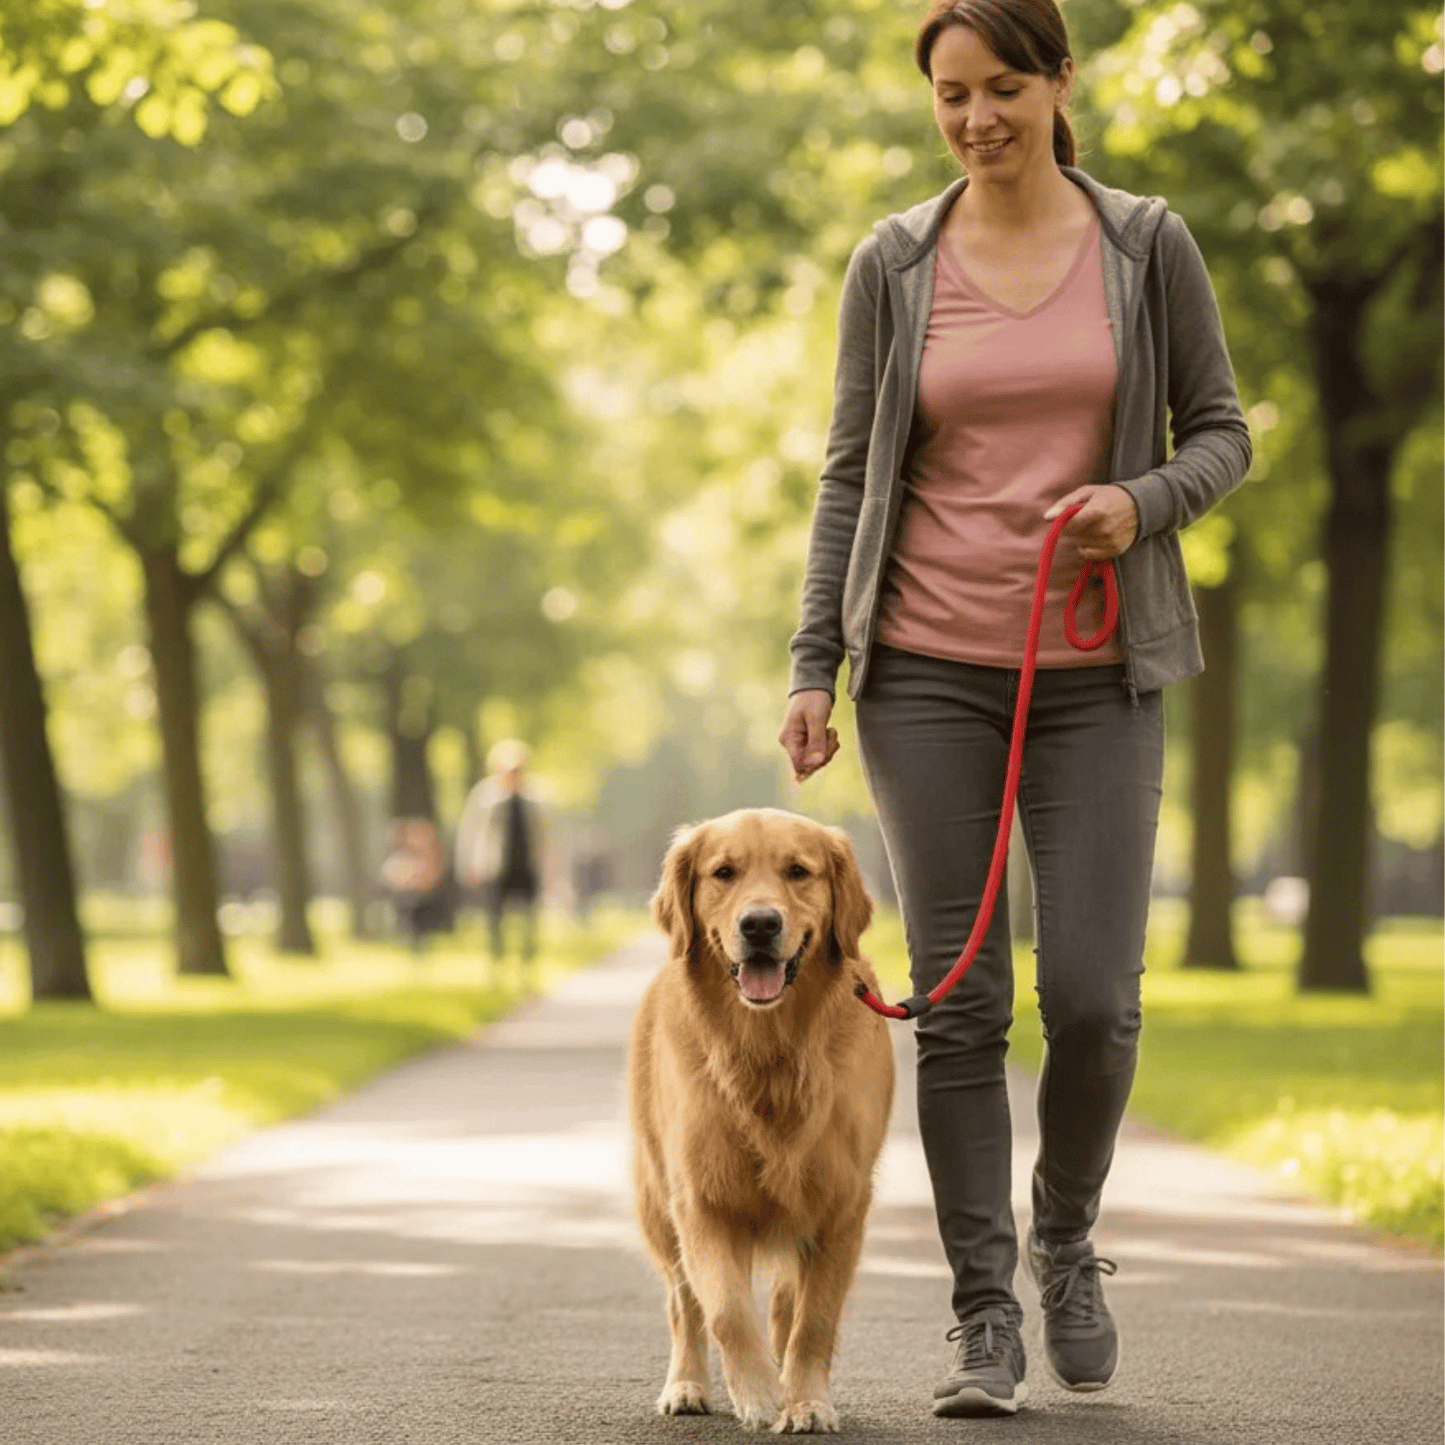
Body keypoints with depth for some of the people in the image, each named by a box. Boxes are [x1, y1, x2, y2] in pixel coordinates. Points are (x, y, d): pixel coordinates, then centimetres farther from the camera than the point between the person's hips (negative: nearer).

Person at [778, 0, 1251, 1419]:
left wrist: (1144, 500, -13)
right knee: (959, 1001, 0)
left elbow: (1220, 432, 8)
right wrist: (812, 668, -1)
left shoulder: (1145, 244, 2)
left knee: (1092, 998, -6)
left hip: (1093, 675, 0)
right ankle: (984, 1314, 9)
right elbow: (849, 476, 6)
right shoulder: (893, 264, 4)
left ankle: (1065, 1238, 22)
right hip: (927, 670, 0)